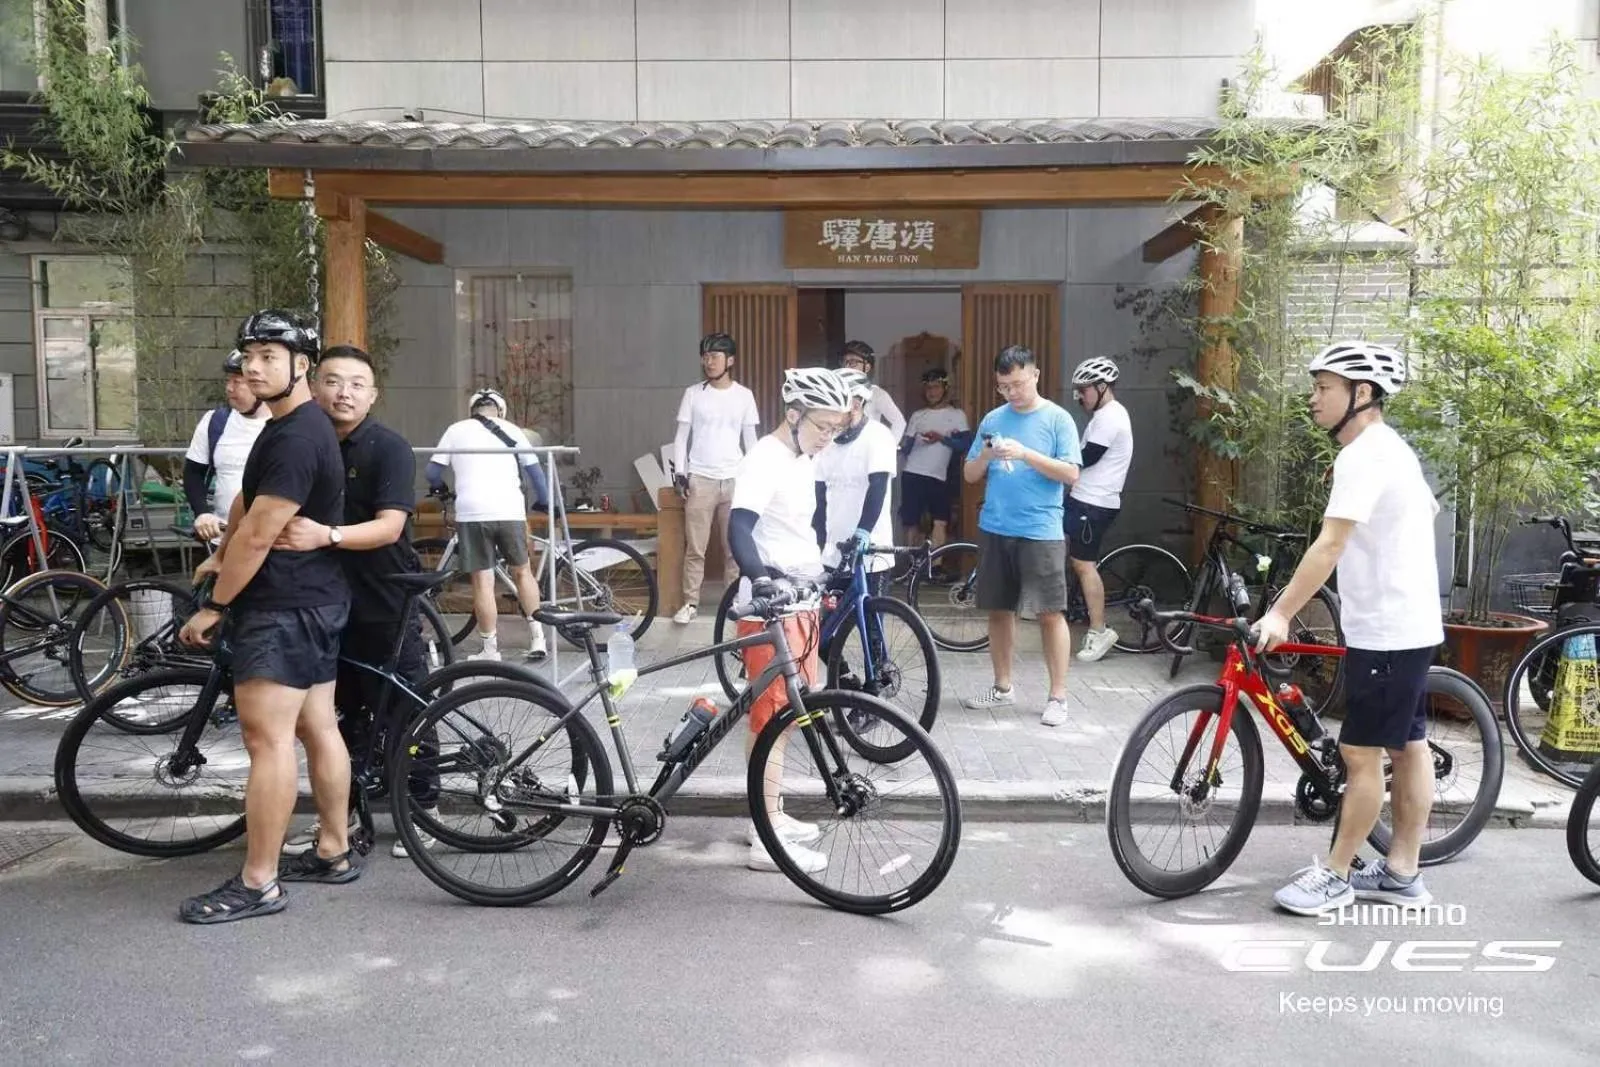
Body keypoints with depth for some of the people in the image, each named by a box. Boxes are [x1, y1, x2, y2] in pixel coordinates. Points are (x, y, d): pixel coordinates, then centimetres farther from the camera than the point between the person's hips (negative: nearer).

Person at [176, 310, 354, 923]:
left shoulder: (296, 439, -18)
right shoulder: (292, 426, 16)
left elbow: (258, 536, -19)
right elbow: (246, 501, 25)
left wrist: (213, 606, -11)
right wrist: (220, 555, 19)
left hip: (284, 608, -11)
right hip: (315, 599, 11)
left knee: (268, 739, -7)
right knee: (318, 727, 14)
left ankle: (257, 884, 0)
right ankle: (334, 853, 23)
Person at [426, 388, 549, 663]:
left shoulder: (456, 430, 13)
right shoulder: (511, 430, 14)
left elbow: (432, 471, 12)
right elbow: (534, 470, 14)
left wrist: (438, 488, 34)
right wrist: (544, 502, 28)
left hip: (471, 513, -1)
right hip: (509, 511, 1)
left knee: (483, 581, 3)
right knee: (522, 572, 16)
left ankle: (490, 650, 7)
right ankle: (537, 638, 14)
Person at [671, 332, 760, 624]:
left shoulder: (744, 395, 5)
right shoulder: (693, 393, 3)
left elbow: (750, 440, 9)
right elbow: (681, 436, 5)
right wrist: (679, 473, -5)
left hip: (735, 480, 1)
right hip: (700, 479, -1)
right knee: (695, 548, -1)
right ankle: (690, 603, 8)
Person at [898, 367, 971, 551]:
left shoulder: (956, 414, 7)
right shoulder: (917, 415, 13)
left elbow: (966, 445, -4)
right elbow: (906, 447, 9)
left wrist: (941, 438, -14)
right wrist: (901, 446, -12)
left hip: (938, 477, -2)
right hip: (912, 475, 2)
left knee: (940, 522, -10)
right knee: (911, 522, 3)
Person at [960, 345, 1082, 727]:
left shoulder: (1057, 419, -1)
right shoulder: (992, 419, 10)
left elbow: (1070, 473, -10)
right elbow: (970, 475, 11)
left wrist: (1025, 454, -19)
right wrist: (985, 456, -11)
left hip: (1040, 532, -4)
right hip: (994, 529, 5)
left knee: (1050, 612, -3)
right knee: (999, 610, 11)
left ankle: (1058, 696, 4)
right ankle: (1002, 687, 24)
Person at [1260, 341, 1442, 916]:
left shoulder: (1363, 456, -19)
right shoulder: (1390, 449, 13)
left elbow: (1328, 547, -26)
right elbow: (1428, 510, 29)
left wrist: (1280, 614, -26)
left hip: (1385, 631, -10)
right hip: (1409, 623, 10)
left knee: (1361, 754, -3)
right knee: (1409, 746, 13)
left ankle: (1333, 876, 7)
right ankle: (1401, 873, 21)